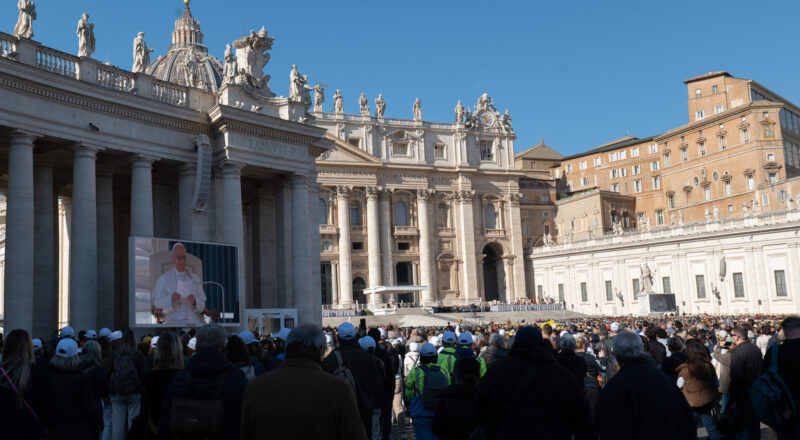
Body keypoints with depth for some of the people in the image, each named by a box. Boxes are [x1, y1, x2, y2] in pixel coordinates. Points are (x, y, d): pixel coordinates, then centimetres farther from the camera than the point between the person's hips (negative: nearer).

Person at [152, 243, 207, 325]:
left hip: (194, 321, 2)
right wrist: (170, 299, -17)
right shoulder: (164, 278, 9)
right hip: (173, 322, -2)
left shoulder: (195, 279, 15)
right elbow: (157, 303, 2)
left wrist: (194, 302, -11)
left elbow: (202, 307, 10)